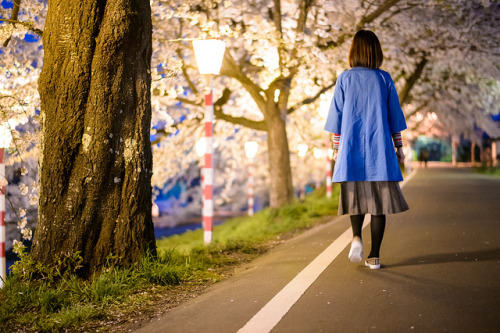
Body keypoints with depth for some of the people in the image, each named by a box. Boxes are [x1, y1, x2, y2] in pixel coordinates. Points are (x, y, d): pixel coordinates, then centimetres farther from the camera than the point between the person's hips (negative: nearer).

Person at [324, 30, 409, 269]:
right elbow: (394, 115, 5)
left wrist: (336, 148, 10)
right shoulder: (384, 79, 2)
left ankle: (356, 237, -10)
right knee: (379, 198, 3)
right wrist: (399, 147, 12)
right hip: (379, 149, 0)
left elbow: (337, 115, 2)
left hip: (351, 148, 1)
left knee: (356, 195, 15)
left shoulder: (345, 79, 1)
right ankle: (374, 256, 1)